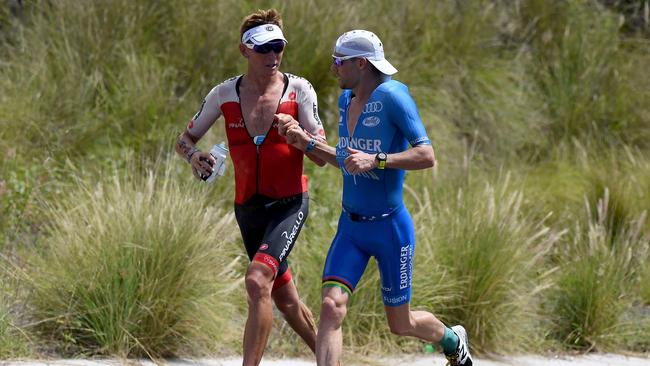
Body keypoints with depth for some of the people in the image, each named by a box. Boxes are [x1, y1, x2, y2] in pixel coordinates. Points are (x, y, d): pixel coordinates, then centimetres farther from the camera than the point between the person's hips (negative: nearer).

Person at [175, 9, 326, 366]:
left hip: (289, 204, -4)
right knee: (284, 298, 15)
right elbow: (184, 139, 9)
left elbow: (322, 157, -5)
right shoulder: (224, 94, 0)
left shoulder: (299, 90, -6)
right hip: (248, 207, 4)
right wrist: (194, 156, -14)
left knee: (258, 280, -26)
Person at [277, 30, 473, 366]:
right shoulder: (345, 100, 7)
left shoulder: (392, 96, -17)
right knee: (331, 307, -15)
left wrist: (376, 160, -33)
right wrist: (306, 142, 9)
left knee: (400, 324, 11)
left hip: (390, 227, -6)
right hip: (350, 227, 6)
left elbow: (427, 156, -23)